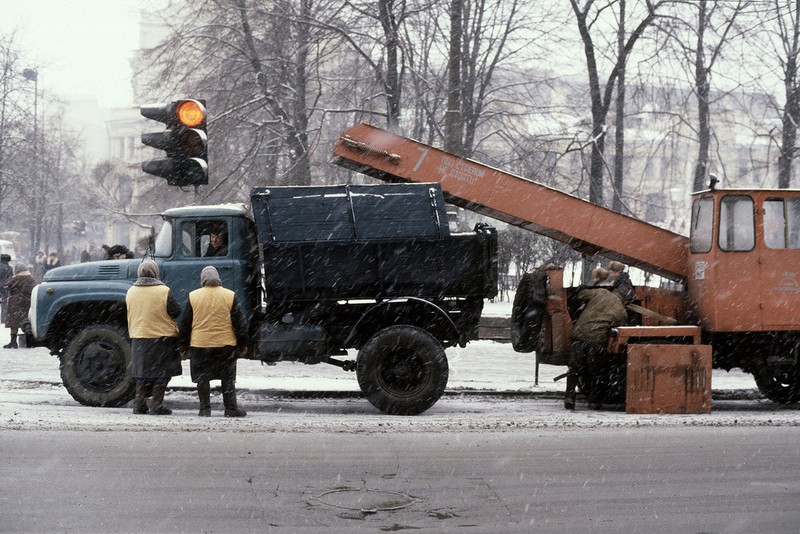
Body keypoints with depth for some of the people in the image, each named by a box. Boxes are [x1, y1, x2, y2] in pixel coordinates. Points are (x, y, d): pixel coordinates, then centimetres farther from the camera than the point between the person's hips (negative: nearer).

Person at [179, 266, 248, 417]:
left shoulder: (193, 296, 0)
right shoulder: (230, 296, -1)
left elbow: (185, 322, 4)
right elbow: (238, 321, 2)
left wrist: (183, 343, 13)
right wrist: (243, 343, 10)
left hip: (199, 345, 0)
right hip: (225, 344, 0)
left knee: (202, 378, 7)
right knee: (228, 378, 7)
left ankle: (205, 409, 8)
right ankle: (231, 408, 5)